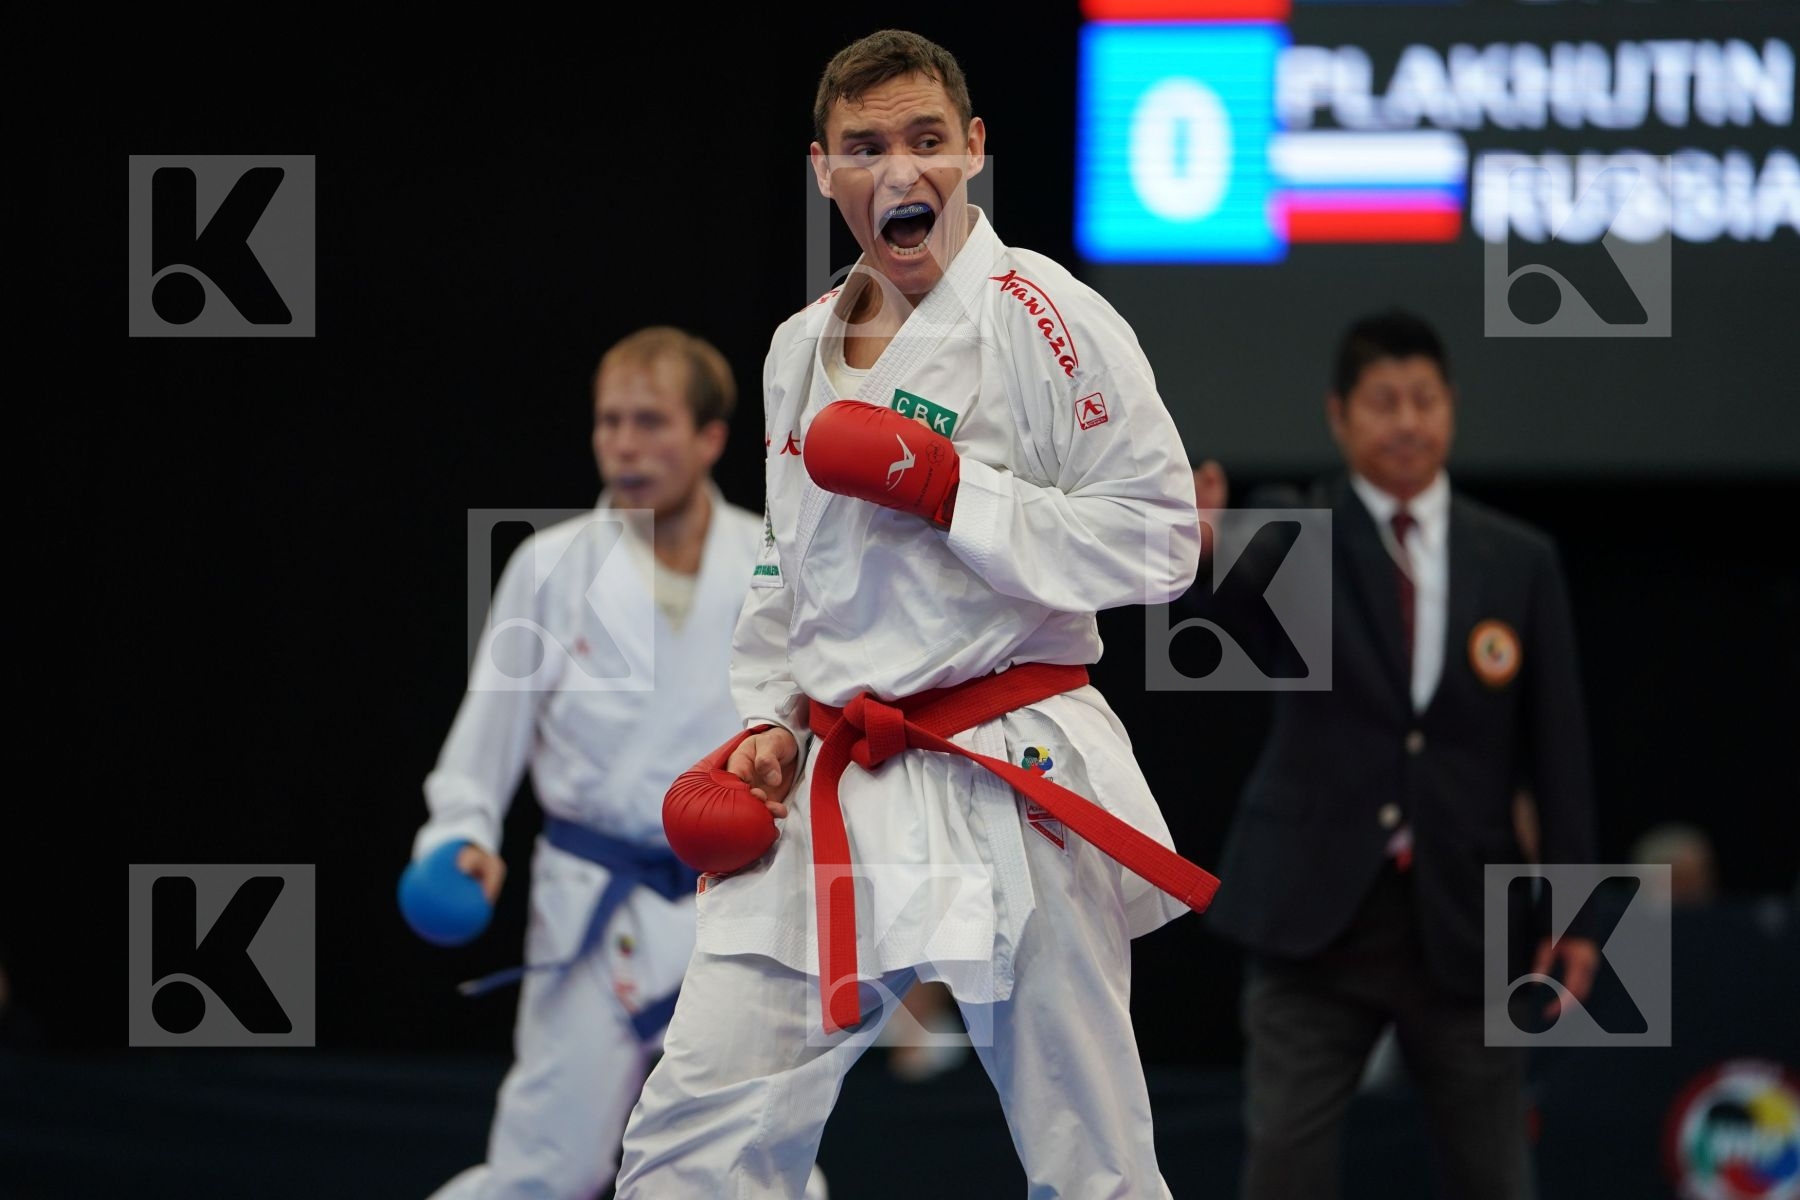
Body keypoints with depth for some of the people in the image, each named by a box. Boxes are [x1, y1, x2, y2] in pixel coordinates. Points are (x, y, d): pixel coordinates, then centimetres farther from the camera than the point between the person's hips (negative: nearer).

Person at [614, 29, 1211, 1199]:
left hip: (1010, 785, -6)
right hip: (835, 790, 6)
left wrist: (949, 488, -17)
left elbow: (1157, 542, -10)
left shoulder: (1045, 320, -8)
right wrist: (770, 721, 9)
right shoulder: (804, 349, 13)